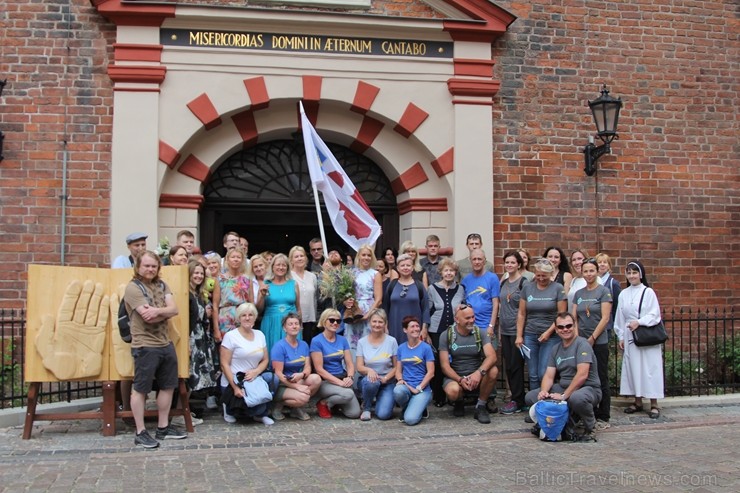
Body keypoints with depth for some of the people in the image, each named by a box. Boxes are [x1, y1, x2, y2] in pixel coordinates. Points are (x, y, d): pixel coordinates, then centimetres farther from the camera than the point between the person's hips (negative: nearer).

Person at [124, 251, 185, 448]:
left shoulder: (162, 285, 12)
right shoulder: (133, 288, -9)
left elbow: (174, 309, -3)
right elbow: (149, 317, -19)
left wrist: (157, 311, -20)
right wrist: (166, 312, -5)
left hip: (166, 343, 8)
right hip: (145, 346, -8)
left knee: (168, 386, 14)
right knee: (140, 389, 1)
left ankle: (163, 427, 25)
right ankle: (140, 432, 9)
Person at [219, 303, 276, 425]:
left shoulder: (260, 335, 8)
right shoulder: (230, 336, -8)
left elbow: (265, 360, 9)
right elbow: (224, 364, -12)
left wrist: (256, 372, -14)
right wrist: (235, 388, -20)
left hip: (253, 379, 5)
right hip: (233, 383, -5)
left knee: (271, 378, -24)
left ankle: (261, 414, -4)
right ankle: (230, 407, 7)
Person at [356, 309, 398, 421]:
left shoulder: (391, 341, -3)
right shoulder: (362, 342, 0)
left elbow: (396, 367, 0)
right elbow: (359, 367, -3)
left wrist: (386, 378, -17)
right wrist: (369, 370, -25)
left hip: (387, 382, 0)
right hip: (367, 380, 0)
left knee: (384, 414, -22)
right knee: (371, 381, -38)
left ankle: (379, 400, 16)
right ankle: (366, 408, -7)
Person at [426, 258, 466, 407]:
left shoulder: (460, 289, 8)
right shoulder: (432, 289, 3)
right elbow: (427, 312, 4)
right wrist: (426, 334, 0)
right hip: (436, 333, -1)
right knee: (437, 364, -2)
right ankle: (438, 397, 10)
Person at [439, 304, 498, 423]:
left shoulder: (480, 333, -1)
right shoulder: (446, 336, -4)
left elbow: (492, 356, -16)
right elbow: (445, 366, -7)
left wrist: (479, 372, -35)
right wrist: (460, 380, -24)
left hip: (476, 377, 2)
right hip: (455, 376, -1)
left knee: (493, 371, -30)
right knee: (452, 391, -36)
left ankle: (481, 406, -8)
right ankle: (459, 402, 5)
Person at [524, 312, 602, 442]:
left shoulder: (582, 344, -13)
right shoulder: (556, 349, 10)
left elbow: (582, 375, -23)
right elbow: (549, 375, 6)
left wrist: (564, 395, -24)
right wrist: (544, 391, -16)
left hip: (588, 388, -7)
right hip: (563, 387, 7)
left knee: (577, 398, -43)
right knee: (530, 397, -5)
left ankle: (589, 429, -9)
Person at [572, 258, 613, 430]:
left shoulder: (604, 292, -3)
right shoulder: (578, 293, 11)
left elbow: (605, 318, -10)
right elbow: (574, 318, 10)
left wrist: (592, 338, -11)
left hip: (599, 342, -5)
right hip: (581, 342, 5)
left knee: (601, 379, 1)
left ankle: (603, 417, 8)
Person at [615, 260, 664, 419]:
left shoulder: (648, 292, -4)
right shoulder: (623, 294, 8)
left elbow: (654, 315, -8)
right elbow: (620, 318, 11)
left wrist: (639, 322, -20)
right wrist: (621, 337, 8)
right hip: (630, 337, 4)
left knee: (649, 369, -3)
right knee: (633, 368, 7)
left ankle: (654, 404, 2)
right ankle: (637, 402, 17)